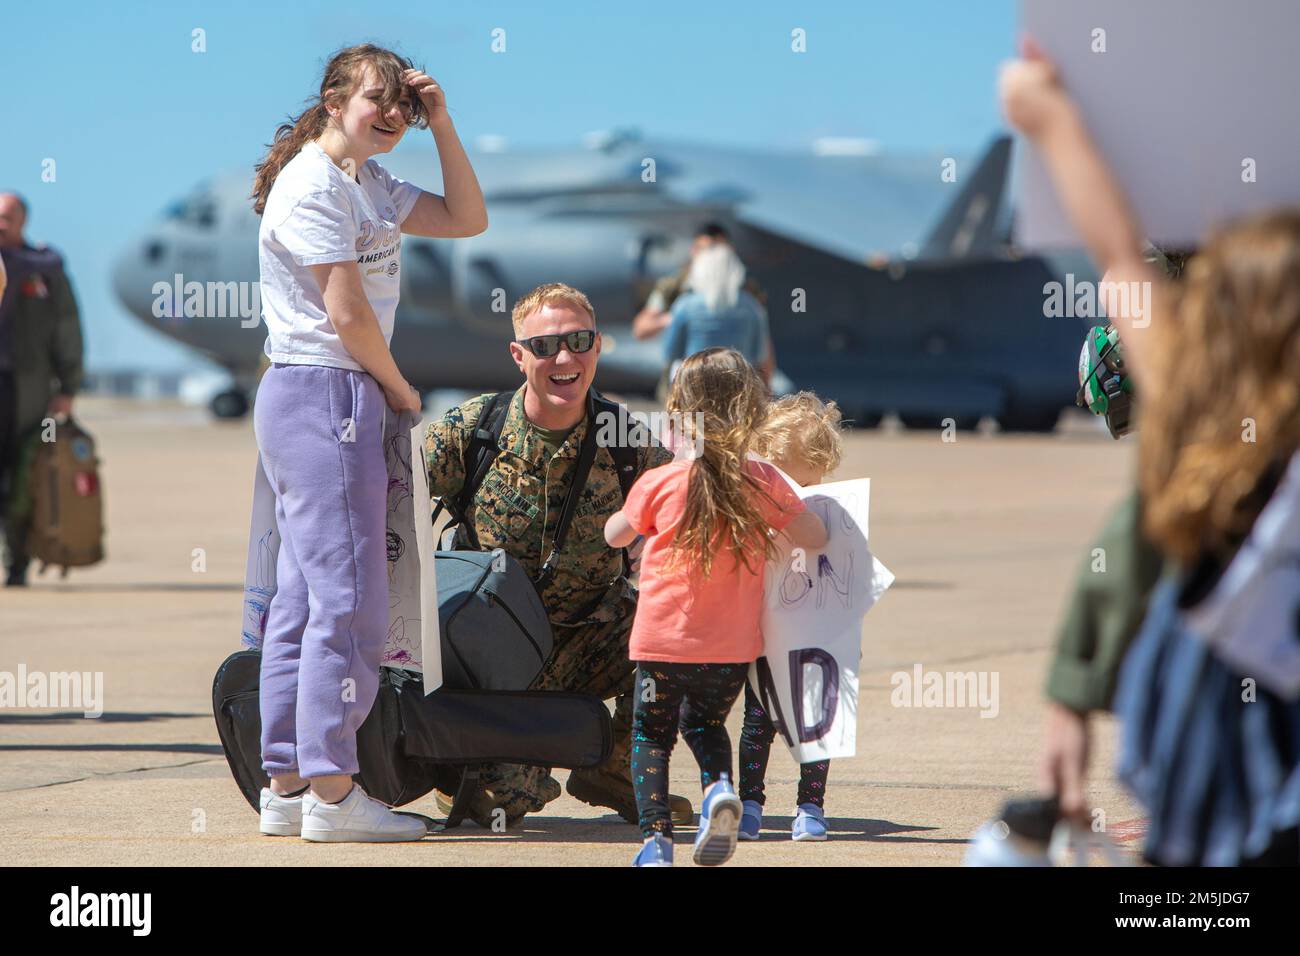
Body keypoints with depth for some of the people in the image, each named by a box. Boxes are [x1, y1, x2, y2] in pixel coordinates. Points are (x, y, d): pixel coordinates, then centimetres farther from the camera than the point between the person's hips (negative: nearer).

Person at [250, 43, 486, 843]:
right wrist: (399, 389, -4)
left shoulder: (368, 184, 17)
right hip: (325, 394, -11)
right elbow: (348, 311, -17)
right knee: (350, 598, -11)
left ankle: (287, 786, 13)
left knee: (305, 598, 10)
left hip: (339, 400, 11)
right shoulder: (312, 186, -13)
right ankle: (331, 792, -9)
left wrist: (441, 124, 8)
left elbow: (467, 219, 17)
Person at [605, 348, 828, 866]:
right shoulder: (763, 482, -6)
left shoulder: (658, 484, -10)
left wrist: (623, 514, 28)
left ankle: (656, 836, -1)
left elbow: (616, 534, 8)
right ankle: (718, 786, -6)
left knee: (651, 732, 14)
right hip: (734, 644, 2)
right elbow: (815, 537, 2)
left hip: (664, 642, -2)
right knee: (706, 723, 24)